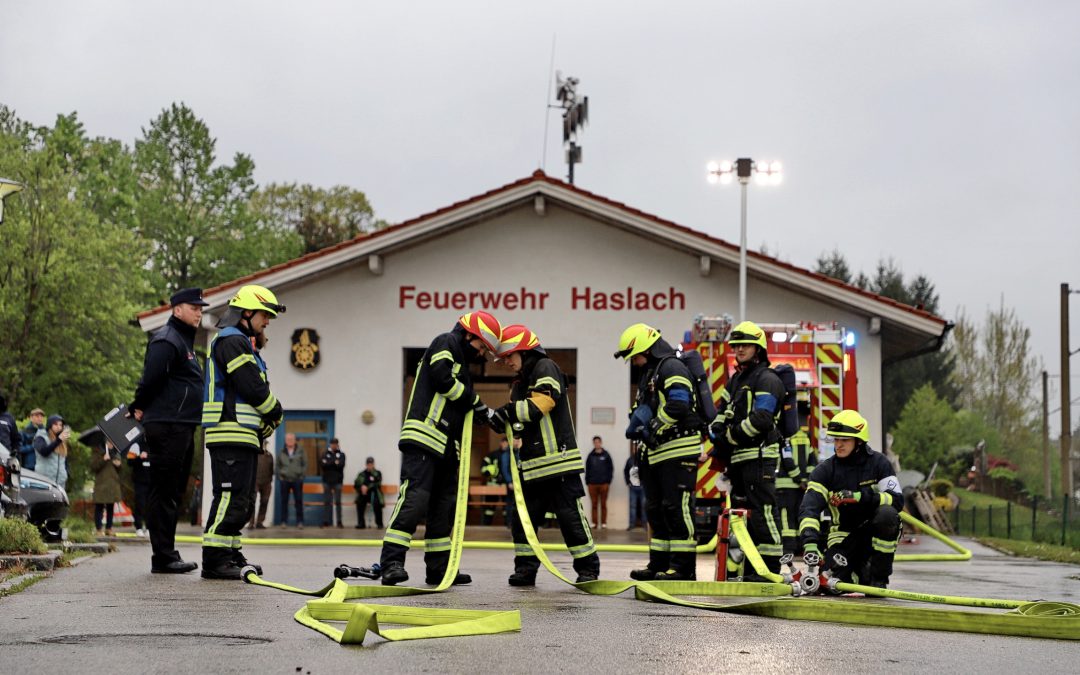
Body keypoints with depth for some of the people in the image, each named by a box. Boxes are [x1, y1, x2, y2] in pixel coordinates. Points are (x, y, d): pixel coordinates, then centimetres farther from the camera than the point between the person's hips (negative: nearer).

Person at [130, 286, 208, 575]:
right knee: (164, 492, -8)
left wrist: (140, 408, 14)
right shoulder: (166, 341, -11)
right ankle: (163, 557, -7)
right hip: (167, 428, -10)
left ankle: (167, 554, 19)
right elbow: (152, 378, -20)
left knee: (173, 493, 13)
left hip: (183, 429, 10)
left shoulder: (185, 341, 22)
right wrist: (140, 408, -7)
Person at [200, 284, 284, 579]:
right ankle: (214, 560, -14)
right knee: (231, 497, -13)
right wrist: (275, 414, 0)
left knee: (243, 501, 14)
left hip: (244, 435, 11)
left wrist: (263, 426, 8)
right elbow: (253, 387, -16)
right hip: (231, 433, -11)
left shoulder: (241, 343, 25)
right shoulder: (232, 340, -10)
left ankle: (230, 555, 20)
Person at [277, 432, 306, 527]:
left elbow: (305, 465, 4)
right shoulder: (281, 453, 7)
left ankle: (300, 522, 1)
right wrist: (280, 476, 0)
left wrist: (302, 476, -5)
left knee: (299, 501, -1)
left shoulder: (300, 452, 4)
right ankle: (283, 521, 9)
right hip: (285, 480, 1)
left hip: (297, 480, -1)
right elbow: (278, 466, 10)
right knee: (284, 501, 3)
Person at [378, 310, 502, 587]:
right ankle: (392, 562, -22)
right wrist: (475, 401, -5)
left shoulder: (462, 364, 28)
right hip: (423, 439, -10)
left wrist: (485, 415, 8)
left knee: (444, 507, 11)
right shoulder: (446, 344, 0)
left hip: (445, 448, 10)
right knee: (414, 499, -18)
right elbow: (442, 378, -16)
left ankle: (439, 568, 15)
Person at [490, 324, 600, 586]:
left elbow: (541, 404, -19)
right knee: (523, 517, 5)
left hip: (559, 460, -8)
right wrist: (502, 420, -4)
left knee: (571, 518, -5)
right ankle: (525, 569, 12)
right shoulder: (519, 383, 19)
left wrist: (510, 411, -16)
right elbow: (518, 422, 17)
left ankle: (588, 568, 4)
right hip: (531, 463, 8)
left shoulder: (545, 368, -6)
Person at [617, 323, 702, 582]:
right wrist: (637, 425, 3)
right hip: (656, 454, 11)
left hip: (678, 451, -11)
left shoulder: (671, 367, -9)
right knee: (656, 510, 13)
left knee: (676, 508, -11)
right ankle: (660, 564, 19)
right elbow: (642, 410, 25)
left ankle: (684, 566, -9)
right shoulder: (648, 374, 24)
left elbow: (678, 406, -22)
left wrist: (652, 429, -15)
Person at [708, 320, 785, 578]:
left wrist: (729, 437, -13)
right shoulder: (736, 380, 23)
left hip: (759, 455, -10)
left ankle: (771, 567, -12)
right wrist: (717, 434, 5)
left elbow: (760, 420, -18)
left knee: (762, 510, -13)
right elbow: (724, 411, 24)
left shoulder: (767, 380, -7)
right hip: (737, 457, 10)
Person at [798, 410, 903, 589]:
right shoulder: (825, 470, -7)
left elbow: (897, 500, -18)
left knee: (886, 514, -35)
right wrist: (810, 541, -37)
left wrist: (861, 497, -31)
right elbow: (809, 508, -19)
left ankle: (878, 576, -17)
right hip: (845, 535, 1)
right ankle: (858, 570, 17)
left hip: (875, 531, -1)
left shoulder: (878, 463, -8)